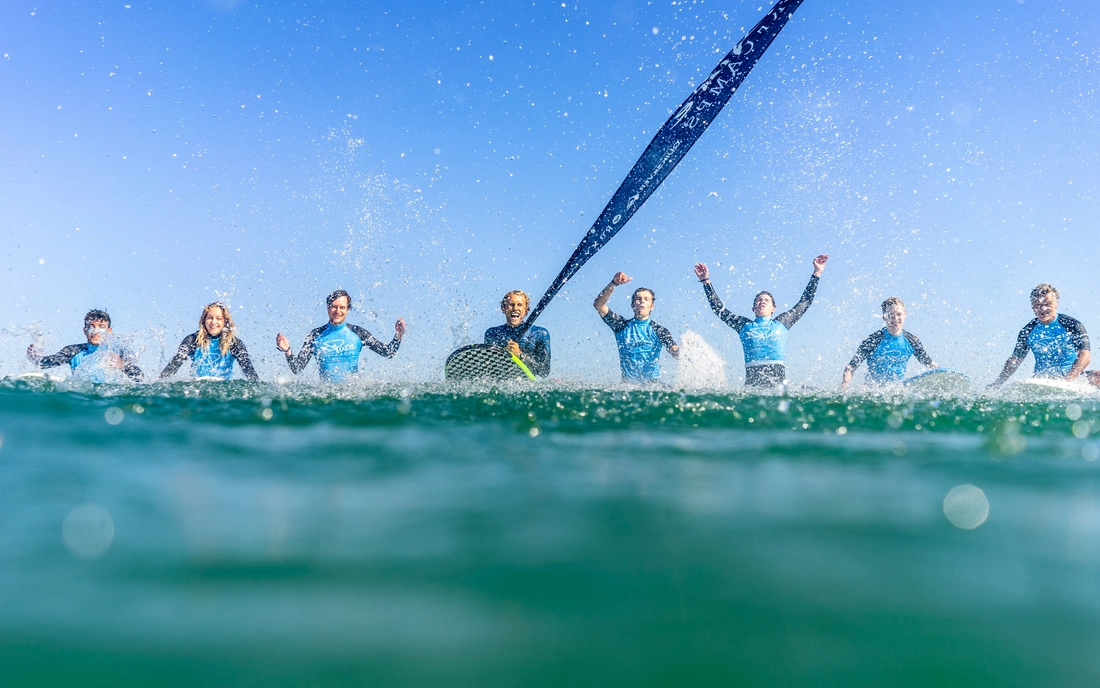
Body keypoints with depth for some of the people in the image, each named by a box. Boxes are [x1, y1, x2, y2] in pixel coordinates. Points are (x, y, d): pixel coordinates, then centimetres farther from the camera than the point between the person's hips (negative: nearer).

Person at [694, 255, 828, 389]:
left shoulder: (781, 322, 20)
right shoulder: (745, 325, 20)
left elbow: (805, 302, 26)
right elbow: (719, 309, 23)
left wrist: (817, 273, 28)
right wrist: (706, 281, 22)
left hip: (778, 375, 1)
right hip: (752, 376, 0)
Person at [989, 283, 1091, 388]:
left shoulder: (1071, 324, -5)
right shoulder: (1027, 331, 4)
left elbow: (1084, 355, -14)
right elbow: (1015, 360, 13)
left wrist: (1067, 380, -30)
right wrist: (997, 383, 4)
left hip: (1073, 377, -2)